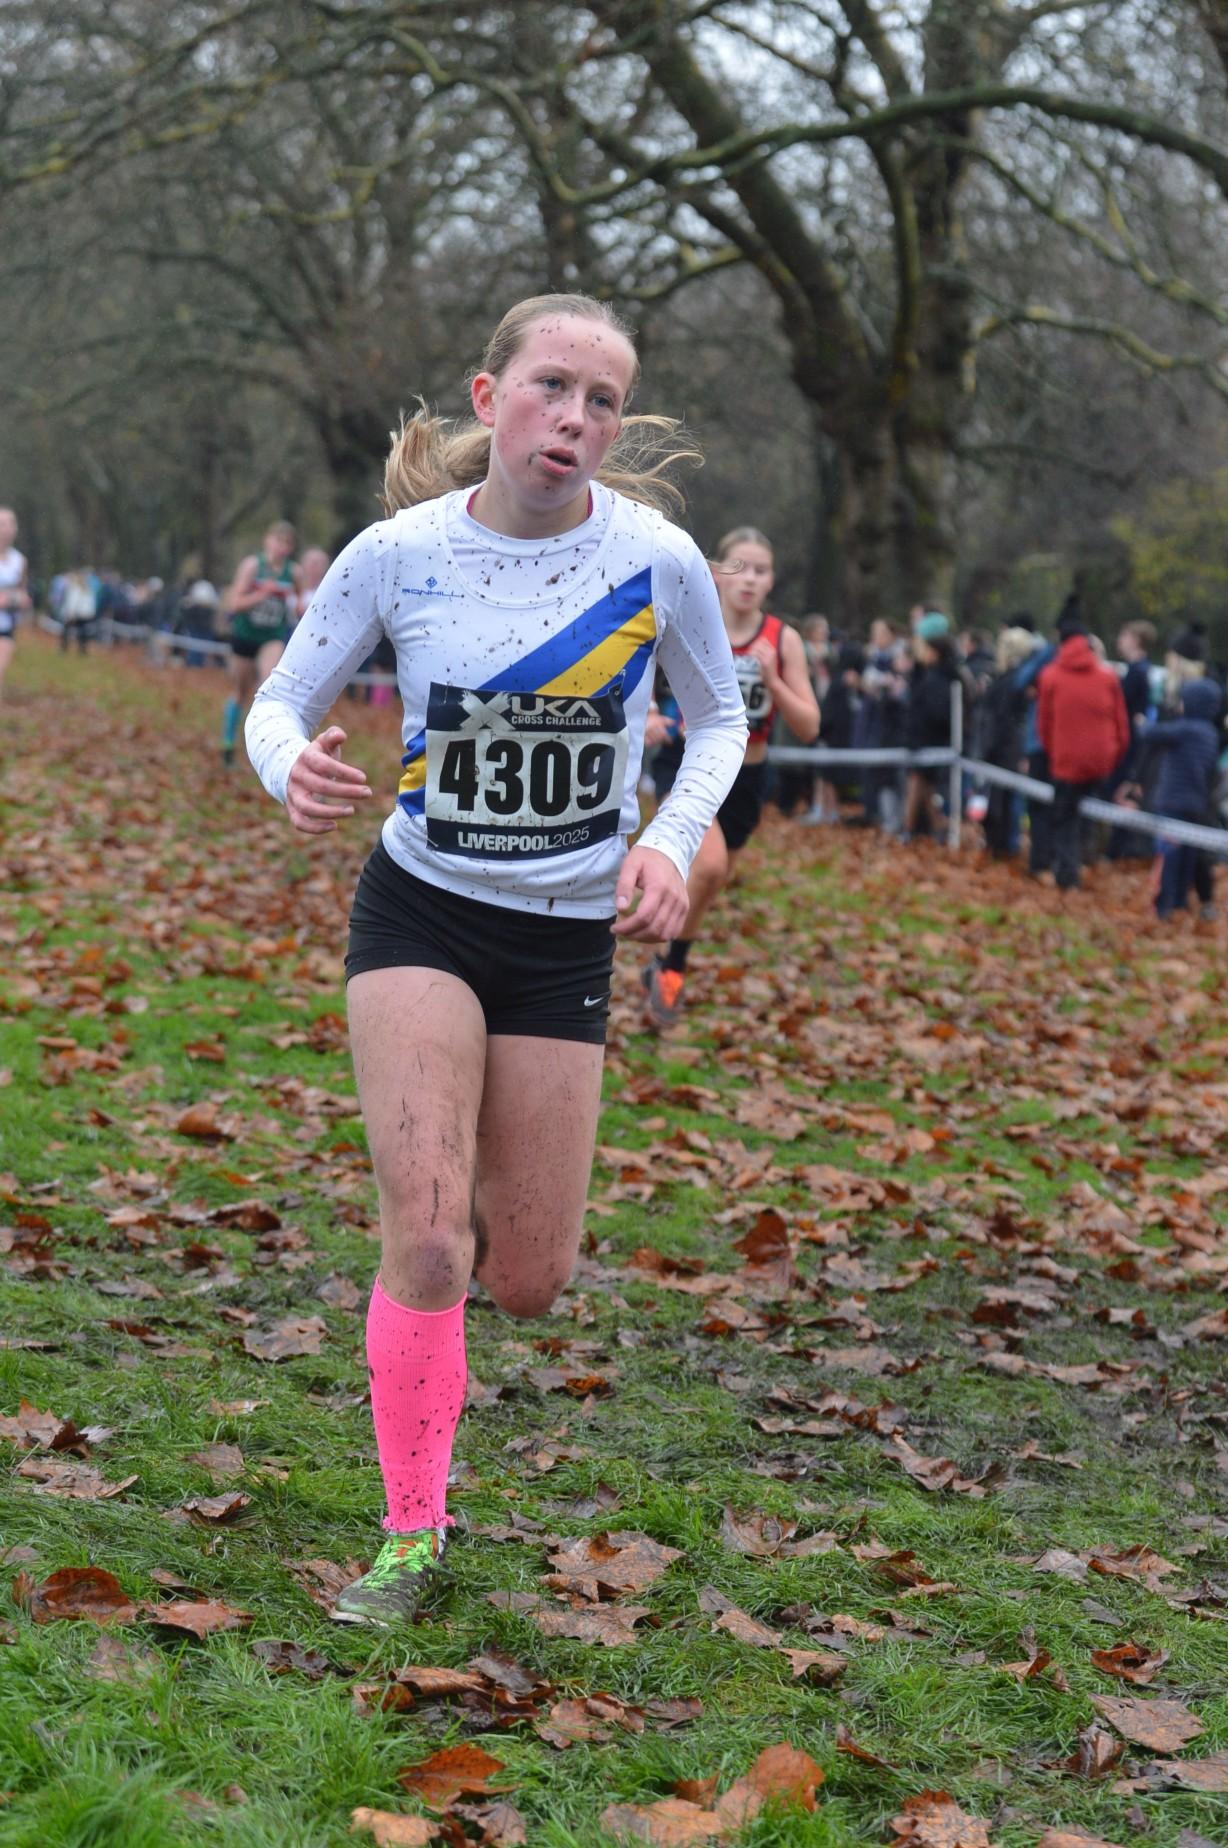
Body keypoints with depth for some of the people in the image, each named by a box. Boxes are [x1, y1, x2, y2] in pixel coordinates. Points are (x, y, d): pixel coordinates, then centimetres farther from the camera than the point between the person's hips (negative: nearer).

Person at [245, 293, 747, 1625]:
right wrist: (295, 769, -26)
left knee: (528, 1282, 3)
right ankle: (411, 1533, 4)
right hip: (419, 913, -1)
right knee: (425, 1241, -15)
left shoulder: (658, 560, -12)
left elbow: (721, 721, 5)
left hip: (568, 933, 1)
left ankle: (474, 1220, 42)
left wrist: (670, 841, -14)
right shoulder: (396, 554, -13)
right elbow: (278, 703, -2)